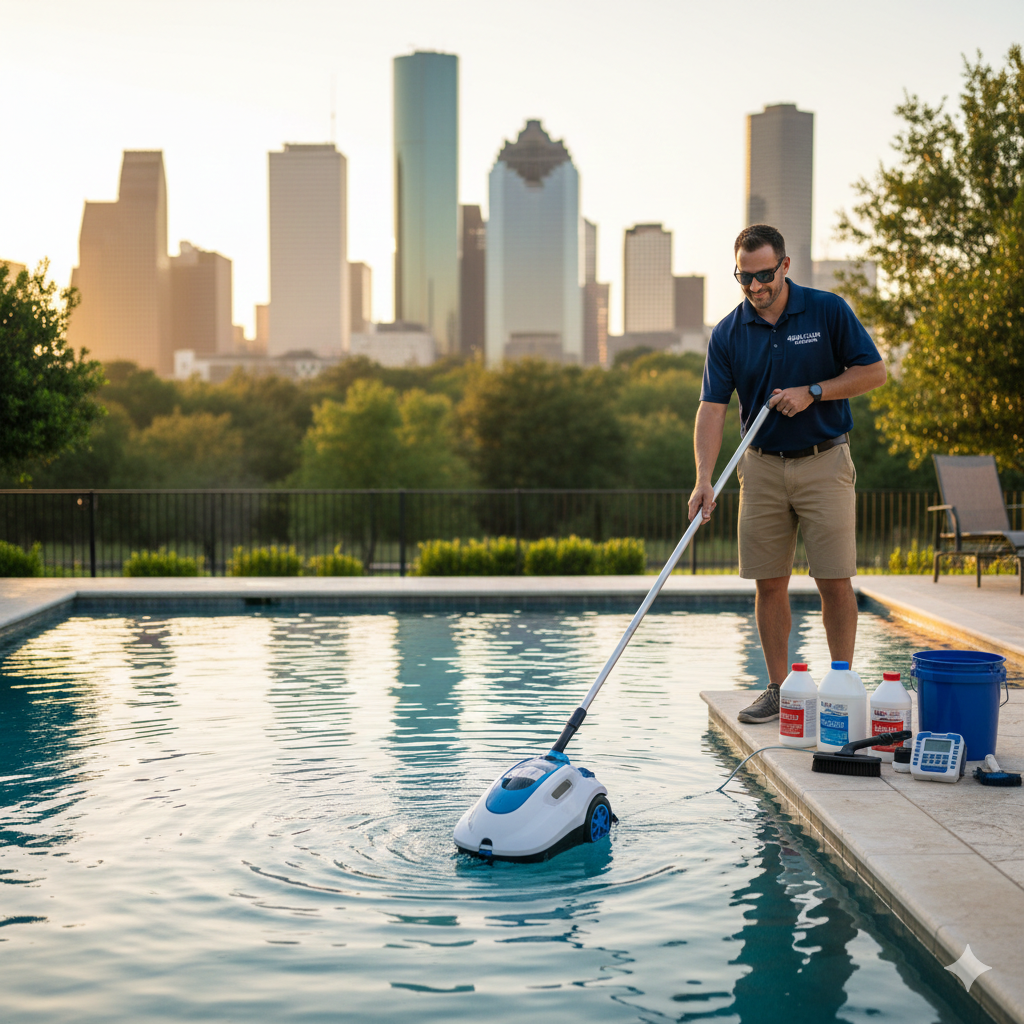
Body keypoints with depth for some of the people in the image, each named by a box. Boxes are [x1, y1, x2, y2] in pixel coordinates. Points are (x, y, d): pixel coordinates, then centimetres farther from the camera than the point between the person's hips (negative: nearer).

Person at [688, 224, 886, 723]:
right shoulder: (728, 334, -2)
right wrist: (704, 479, -20)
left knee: (834, 582, -3)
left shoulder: (829, 311, -6)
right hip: (762, 466, 2)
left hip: (825, 462, -2)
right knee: (770, 584, 4)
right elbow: (712, 408, -7)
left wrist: (813, 392, -15)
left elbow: (873, 371, -2)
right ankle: (779, 687, 15)